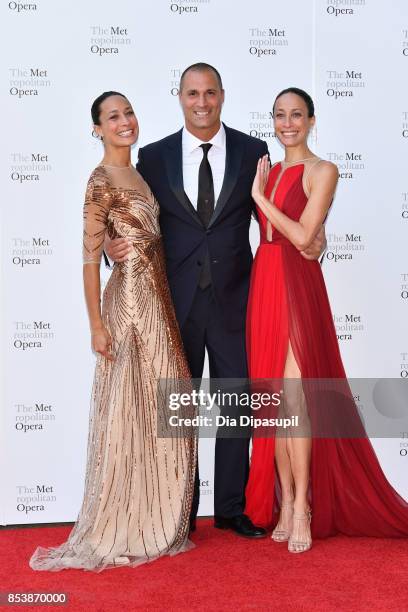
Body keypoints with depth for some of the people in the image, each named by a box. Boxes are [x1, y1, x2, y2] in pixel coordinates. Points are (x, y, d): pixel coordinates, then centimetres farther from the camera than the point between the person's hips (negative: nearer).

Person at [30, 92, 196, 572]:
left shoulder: (137, 173, 14)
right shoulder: (102, 180, -11)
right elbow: (90, 256, -14)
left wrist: (163, 304, 15)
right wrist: (97, 324, -17)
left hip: (158, 300, 9)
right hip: (130, 300, -9)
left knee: (159, 411, 12)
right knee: (131, 413, -2)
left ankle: (155, 522, 25)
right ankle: (121, 531, 12)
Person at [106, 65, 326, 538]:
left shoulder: (253, 152, 2)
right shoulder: (154, 157, 3)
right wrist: (114, 246, -15)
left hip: (233, 301, 0)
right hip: (177, 300, 0)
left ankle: (232, 508, 23)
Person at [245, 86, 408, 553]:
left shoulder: (322, 171, -2)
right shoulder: (267, 171, 16)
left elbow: (302, 236, -13)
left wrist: (260, 197, -7)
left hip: (298, 287, -6)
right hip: (263, 285, 6)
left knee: (294, 396, -10)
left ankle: (303, 508, -1)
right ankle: (284, 502, 14)